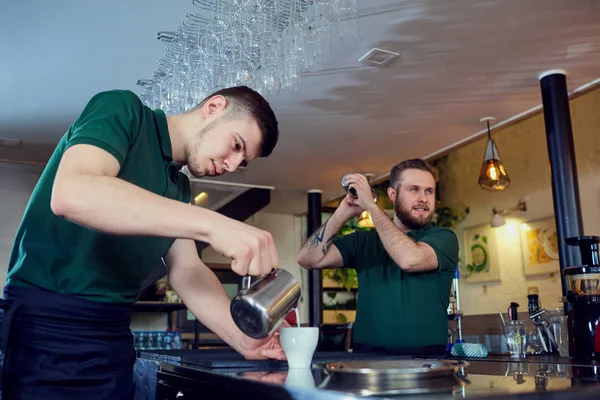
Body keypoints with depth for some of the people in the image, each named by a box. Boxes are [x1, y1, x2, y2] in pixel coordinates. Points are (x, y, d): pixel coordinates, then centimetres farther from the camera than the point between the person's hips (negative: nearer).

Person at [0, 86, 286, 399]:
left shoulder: (179, 188, 12)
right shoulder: (123, 110, -10)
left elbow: (185, 270, 5)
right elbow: (70, 193, -29)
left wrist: (243, 339, -11)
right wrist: (211, 224, -36)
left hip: (114, 335, 8)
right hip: (47, 326, -8)